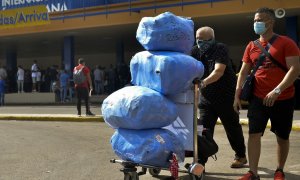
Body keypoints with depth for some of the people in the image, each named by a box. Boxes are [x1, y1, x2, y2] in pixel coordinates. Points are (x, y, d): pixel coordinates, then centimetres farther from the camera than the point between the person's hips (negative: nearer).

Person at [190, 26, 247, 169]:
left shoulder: (220, 49, -16)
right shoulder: (195, 51, 0)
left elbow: (219, 71, -31)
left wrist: (204, 82, -47)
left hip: (226, 96, -4)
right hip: (207, 97, 4)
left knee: (232, 128, 11)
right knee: (203, 130, -2)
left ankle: (241, 156, 30)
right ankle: (200, 161, 3)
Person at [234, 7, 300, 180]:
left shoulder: (286, 43, -8)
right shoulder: (251, 46, 7)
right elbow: (244, 72, 11)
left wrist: (277, 91, -25)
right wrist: (237, 96, 2)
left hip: (283, 99, -3)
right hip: (258, 98, 3)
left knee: (282, 137, 9)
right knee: (254, 134, -7)